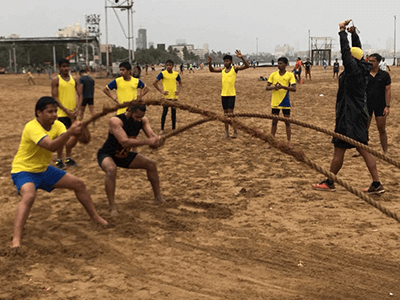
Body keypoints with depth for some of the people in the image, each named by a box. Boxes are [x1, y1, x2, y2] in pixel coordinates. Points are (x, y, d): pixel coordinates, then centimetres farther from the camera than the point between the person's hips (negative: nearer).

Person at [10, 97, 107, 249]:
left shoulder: (57, 125, -5)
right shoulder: (32, 127, -27)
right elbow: (51, 146, -42)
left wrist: (77, 133, -40)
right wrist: (70, 132, -53)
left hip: (44, 169, 8)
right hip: (24, 170, -8)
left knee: (79, 184, 8)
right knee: (28, 196, -37)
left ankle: (95, 217, 26)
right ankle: (16, 239, -38)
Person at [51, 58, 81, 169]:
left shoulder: (74, 80, 10)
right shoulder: (56, 80, -3)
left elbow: (79, 95, 9)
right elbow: (55, 97, -8)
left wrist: (77, 109, -7)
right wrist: (66, 110, -15)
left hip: (73, 113, 5)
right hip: (61, 113, -5)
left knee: (76, 135, 8)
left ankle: (68, 157, 25)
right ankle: (59, 160, 10)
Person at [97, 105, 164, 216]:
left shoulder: (143, 120, -11)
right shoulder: (115, 121, -33)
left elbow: (152, 136, -17)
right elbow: (124, 142, -45)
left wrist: (157, 140, -43)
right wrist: (147, 141, -54)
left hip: (124, 155, 7)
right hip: (106, 155, -7)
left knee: (151, 164, 3)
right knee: (111, 169, -39)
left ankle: (158, 197, 16)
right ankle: (112, 207, -32)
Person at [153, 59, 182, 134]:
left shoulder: (176, 74, 4)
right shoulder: (163, 73, -6)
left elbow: (180, 83, 18)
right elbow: (154, 83, -5)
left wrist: (178, 90, 2)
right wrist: (161, 91, -10)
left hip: (174, 96, 3)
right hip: (166, 96, -3)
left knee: (174, 112, 8)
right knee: (164, 112, 0)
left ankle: (173, 129, 17)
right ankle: (162, 129, 10)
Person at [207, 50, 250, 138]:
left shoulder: (235, 68, -5)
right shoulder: (222, 69, 9)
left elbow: (246, 66, -16)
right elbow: (211, 70, 17)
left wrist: (242, 57, -31)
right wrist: (210, 63, -3)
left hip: (231, 94, -5)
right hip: (223, 94, 5)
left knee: (230, 113, -7)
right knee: (225, 113, 9)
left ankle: (235, 132, 3)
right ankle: (226, 132, 15)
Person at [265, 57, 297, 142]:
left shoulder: (290, 75, -3)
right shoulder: (273, 74, 4)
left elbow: (294, 89, -12)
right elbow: (267, 87, 3)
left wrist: (283, 87, -25)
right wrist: (273, 87, -19)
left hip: (285, 102, -2)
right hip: (275, 102, 2)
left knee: (287, 122, 3)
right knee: (274, 122, 9)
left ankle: (289, 142, 10)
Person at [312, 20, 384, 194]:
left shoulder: (354, 70, -15)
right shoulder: (362, 70, 8)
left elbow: (345, 51, -18)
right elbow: (357, 50, 22)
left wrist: (342, 31, -9)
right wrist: (354, 33, 17)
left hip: (349, 117, -9)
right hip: (360, 115, 9)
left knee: (339, 150, 0)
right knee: (363, 149, 9)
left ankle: (329, 183, 11)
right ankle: (376, 184, 6)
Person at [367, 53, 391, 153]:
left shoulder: (385, 75, 0)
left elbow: (388, 91, -1)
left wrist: (387, 106, -7)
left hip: (380, 106, -1)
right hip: (367, 105, 1)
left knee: (382, 130, 5)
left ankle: (385, 152, 14)